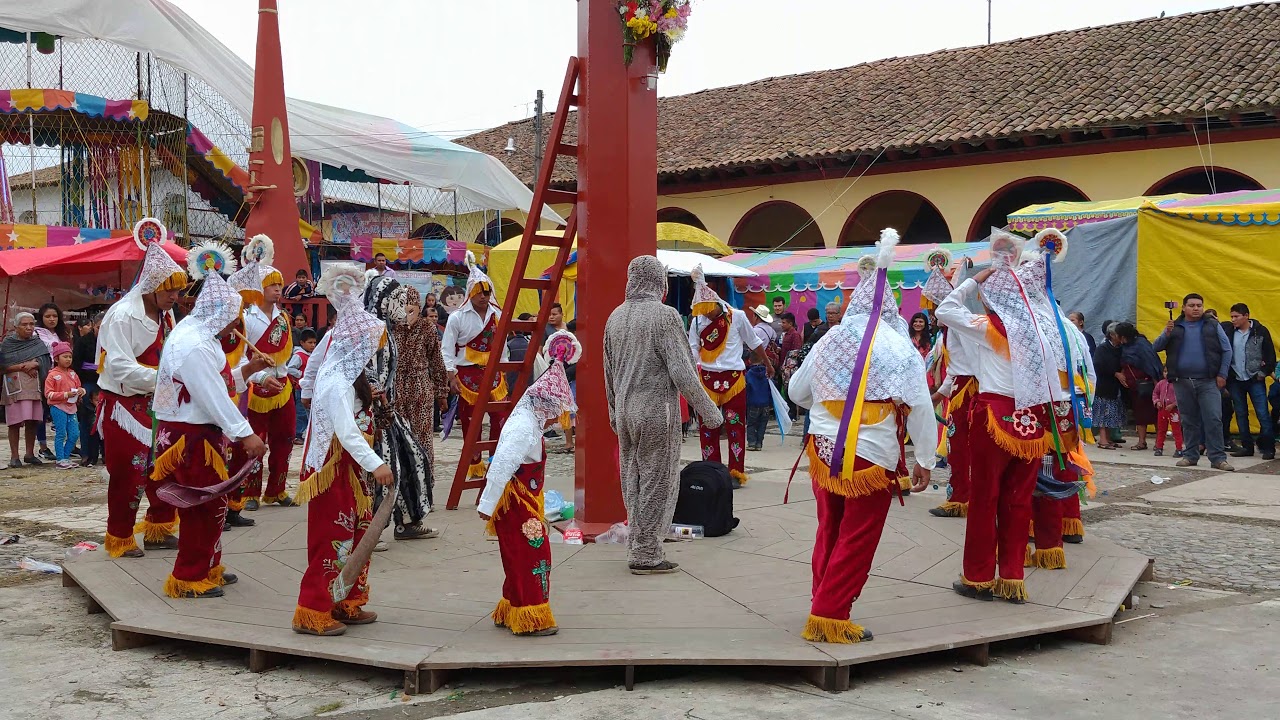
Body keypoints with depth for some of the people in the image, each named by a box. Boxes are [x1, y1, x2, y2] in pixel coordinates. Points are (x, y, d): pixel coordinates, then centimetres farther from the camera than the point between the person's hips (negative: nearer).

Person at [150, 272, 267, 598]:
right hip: (190, 437, -11)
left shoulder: (199, 335, 11)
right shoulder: (194, 346, -23)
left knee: (213, 504, 18)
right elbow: (213, 397, -26)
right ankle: (189, 579, 9)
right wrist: (245, 434, -25)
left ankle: (208, 568, 31)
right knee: (204, 507, -2)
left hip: (202, 433, 11)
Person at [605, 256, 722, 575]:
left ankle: (636, 546, 22)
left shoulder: (615, 317, 9)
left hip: (625, 410, 7)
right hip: (657, 410, -7)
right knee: (656, 482, 0)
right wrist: (708, 410, -6)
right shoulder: (664, 315, -12)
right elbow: (682, 371, -15)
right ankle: (646, 555, 4)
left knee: (632, 481, 14)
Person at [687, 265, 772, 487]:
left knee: (736, 426, 1)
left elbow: (754, 343, 9)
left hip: (733, 377, -2)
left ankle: (736, 472, 6)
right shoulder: (697, 321, 1)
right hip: (707, 379, 2)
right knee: (707, 427, 6)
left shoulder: (737, 317, -4)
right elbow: (693, 352, -3)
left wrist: (767, 365, 18)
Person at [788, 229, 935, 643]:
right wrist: (925, 460, -2)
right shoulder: (900, 349, -7)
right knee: (856, 542, 2)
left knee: (829, 531, 18)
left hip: (824, 450, 5)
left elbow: (797, 392, 18)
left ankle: (823, 603, 26)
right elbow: (921, 409, -10)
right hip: (872, 458, -5)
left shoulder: (828, 342, 7)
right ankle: (829, 617, 2)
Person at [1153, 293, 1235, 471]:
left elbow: (1227, 350, 6)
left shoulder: (1212, 326, 7)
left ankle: (1218, 458, -4)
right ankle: (1191, 455, 17)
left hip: (1208, 382, -2)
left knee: (1213, 419, -7)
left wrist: (1222, 374, -2)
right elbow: (1155, 347, 5)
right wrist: (1166, 334, -13)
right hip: (1182, 383, 2)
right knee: (1189, 421, 8)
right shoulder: (1175, 327, 10)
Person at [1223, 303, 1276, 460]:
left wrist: (1264, 372, -3)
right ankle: (1246, 447, 17)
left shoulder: (1260, 331, -3)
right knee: (1241, 415, 8)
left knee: (1263, 414, -5)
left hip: (1255, 380, -3)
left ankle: (1268, 448, 2)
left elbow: (1270, 354, 1)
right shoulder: (1227, 330, 1)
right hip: (1235, 380, 3)